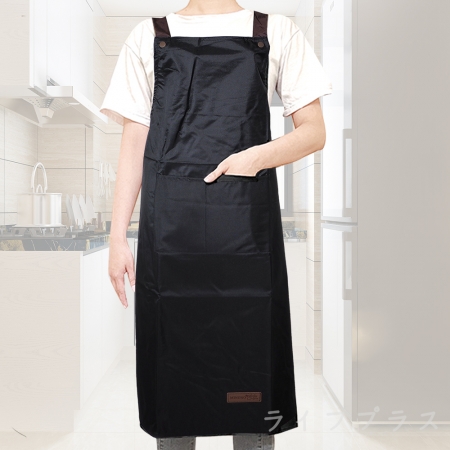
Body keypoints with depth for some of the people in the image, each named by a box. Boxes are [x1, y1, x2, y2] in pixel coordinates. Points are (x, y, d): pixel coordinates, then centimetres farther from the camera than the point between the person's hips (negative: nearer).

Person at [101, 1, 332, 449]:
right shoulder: (149, 37, 14)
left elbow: (314, 132, 9)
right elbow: (134, 145, 10)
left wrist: (257, 156, -11)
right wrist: (118, 237, 4)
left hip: (248, 227, 0)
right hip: (169, 227, 1)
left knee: (251, 353, 5)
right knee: (172, 353, 7)